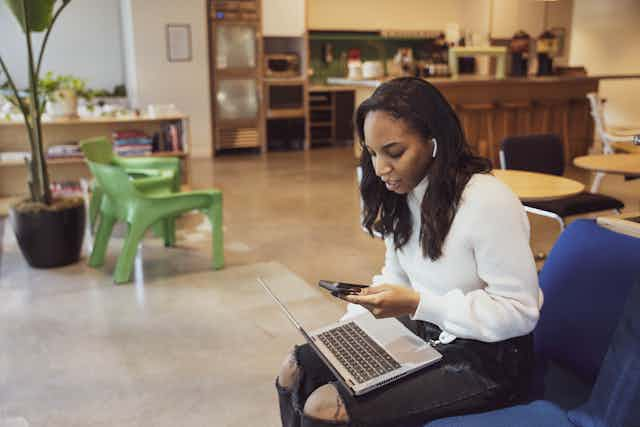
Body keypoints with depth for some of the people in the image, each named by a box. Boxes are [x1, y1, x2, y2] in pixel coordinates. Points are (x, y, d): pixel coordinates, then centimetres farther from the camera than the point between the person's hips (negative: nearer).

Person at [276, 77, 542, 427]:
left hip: (486, 358, -7)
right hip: (426, 333, 8)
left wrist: (417, 304, -27)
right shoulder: (402, 196, 0)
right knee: (297, 369, 1)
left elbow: (520, 312, -21)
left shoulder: (488, 202, -25)